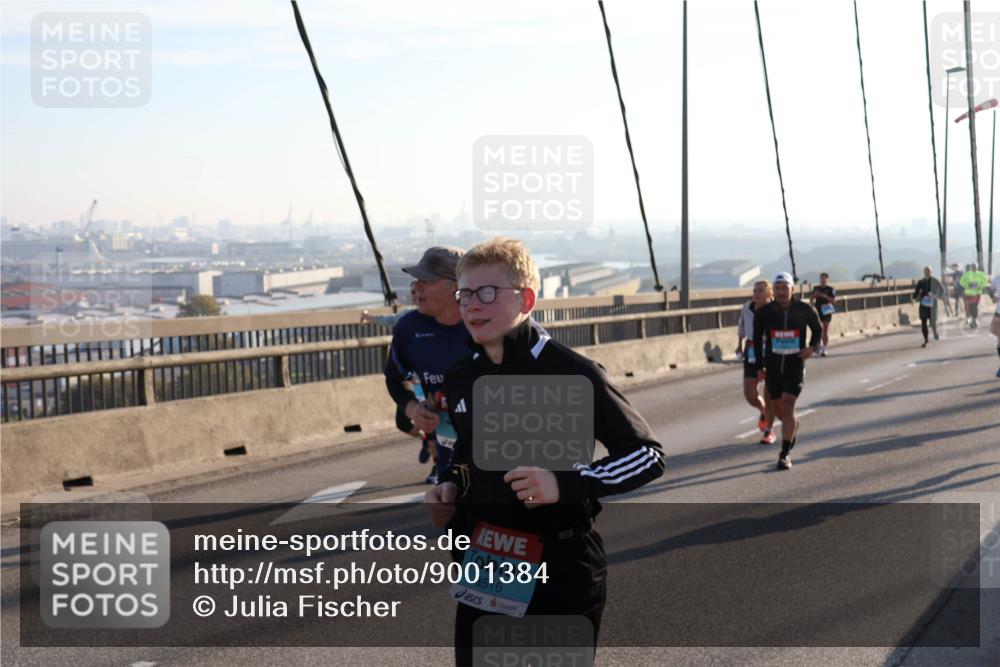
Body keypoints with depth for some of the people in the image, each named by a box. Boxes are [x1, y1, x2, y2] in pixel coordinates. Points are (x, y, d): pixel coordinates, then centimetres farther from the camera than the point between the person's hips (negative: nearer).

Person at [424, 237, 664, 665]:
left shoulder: (570, 372, -15)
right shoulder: (460, 378, 5)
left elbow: (647, 455, -12)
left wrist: (565, 483, -25)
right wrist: (451, 486, 3)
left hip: (563, 573, -5)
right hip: (483, 571, 6)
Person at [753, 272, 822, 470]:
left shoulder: (803, 310, -4)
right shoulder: (764, 313, -3)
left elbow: (817, 329, 13)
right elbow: (757, 339, 7)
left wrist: (813, 347, -6)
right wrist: (759, 366, 6)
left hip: (795, 365, -2)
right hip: (773, 366, 2)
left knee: (787, 406, -14)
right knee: (779, 409, 10)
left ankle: (785, 454, -8)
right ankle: (793, 425, 47)